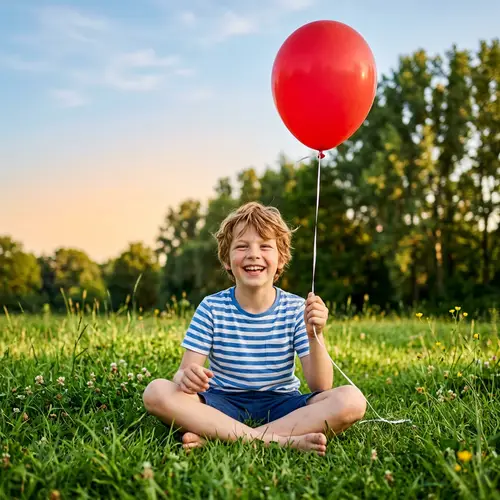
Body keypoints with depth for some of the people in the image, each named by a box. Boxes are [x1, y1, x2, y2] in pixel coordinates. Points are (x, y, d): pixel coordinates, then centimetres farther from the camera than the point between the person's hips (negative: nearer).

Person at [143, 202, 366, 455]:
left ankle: (215, 436, -28)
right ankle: (280, 440, -30)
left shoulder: (296, 310, -3)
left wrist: (315, 336, -26)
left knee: (352, 399, -26)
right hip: (221, 406, 0)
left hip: (280, 406, 1)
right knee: (156, 391, -27)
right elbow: (185, 371, -7)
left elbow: (321, 387, -8)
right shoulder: (212, 308, -1)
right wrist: (186, 378, -31)